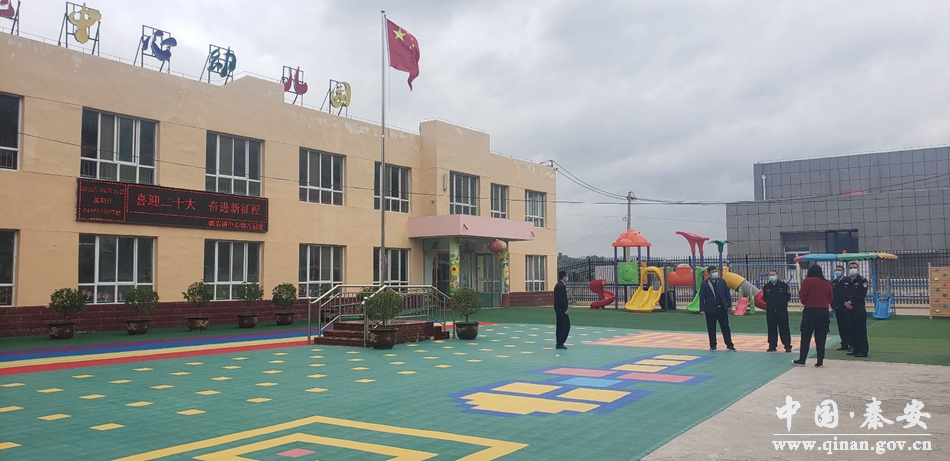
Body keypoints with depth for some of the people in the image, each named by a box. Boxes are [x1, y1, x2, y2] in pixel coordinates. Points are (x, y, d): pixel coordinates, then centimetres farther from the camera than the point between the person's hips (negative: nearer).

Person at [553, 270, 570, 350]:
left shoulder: (558, 285, 15)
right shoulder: (561, 286, -18)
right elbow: (562, 299, -22)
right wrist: (565, 310, -19)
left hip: (558, 309, 11)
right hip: (561, 309, -11)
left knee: (559, 326, 13)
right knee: (566, 325, -7)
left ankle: (558, 344, 16)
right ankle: (560, 343, -7)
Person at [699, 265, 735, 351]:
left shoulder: (722, 282, 7)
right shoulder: (704, 284, -2)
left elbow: (727, 294, 9)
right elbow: (701, 297, -3)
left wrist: (729, 305, 3)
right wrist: (702, 309, -7)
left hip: (722, 308, 2)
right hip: (710, 310, -2)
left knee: (725, 327, 5)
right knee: (711, 329, 4)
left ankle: (729, 345, 10)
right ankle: (713, 346, 13)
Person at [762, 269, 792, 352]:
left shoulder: (783, 285, -1)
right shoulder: (766, 287, 6)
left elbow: (788, 297, 3)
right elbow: (764, 299, 8)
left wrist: (789, 293, -9)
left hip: (782, 310, -3)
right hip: (770, 311, 3)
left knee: (784, 329, -1)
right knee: (772, 329, 8)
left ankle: (787, 346, 5)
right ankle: (772, 346, 16)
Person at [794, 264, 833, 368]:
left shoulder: (807, 281, -6)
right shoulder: (827, 283, 5)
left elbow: (802, 298, -7)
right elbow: (831, 299, 9)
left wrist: (800, 291, 10)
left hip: (810, 311, -3)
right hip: (824, 311, 3)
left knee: (805, 337, 6)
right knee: (821, 338, 7)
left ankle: (802, 360, 9)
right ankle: (820, 362, 7)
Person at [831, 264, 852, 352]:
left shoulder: (848, 281, -4)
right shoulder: (833, 283, 14)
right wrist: (832, 305, 12)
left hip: (846, 308, -6)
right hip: (837, 308, 6)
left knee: (848, 326, -5)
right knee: (841, 327, 8)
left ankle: (850, 344, -2)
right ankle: (844, 344, 13)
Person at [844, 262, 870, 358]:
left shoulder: (862, 280, -3)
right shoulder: (847, 281, 13)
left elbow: (861, 295, -11)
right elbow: (844, 293, 13)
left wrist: (851, 302, -12)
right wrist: (846, 303, -5)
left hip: (859, 309, -6)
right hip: (849, 309, 6)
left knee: (861, 331, -5)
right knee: (853, 330, 10)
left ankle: (863, 351, -2)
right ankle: (855, 349, 17)